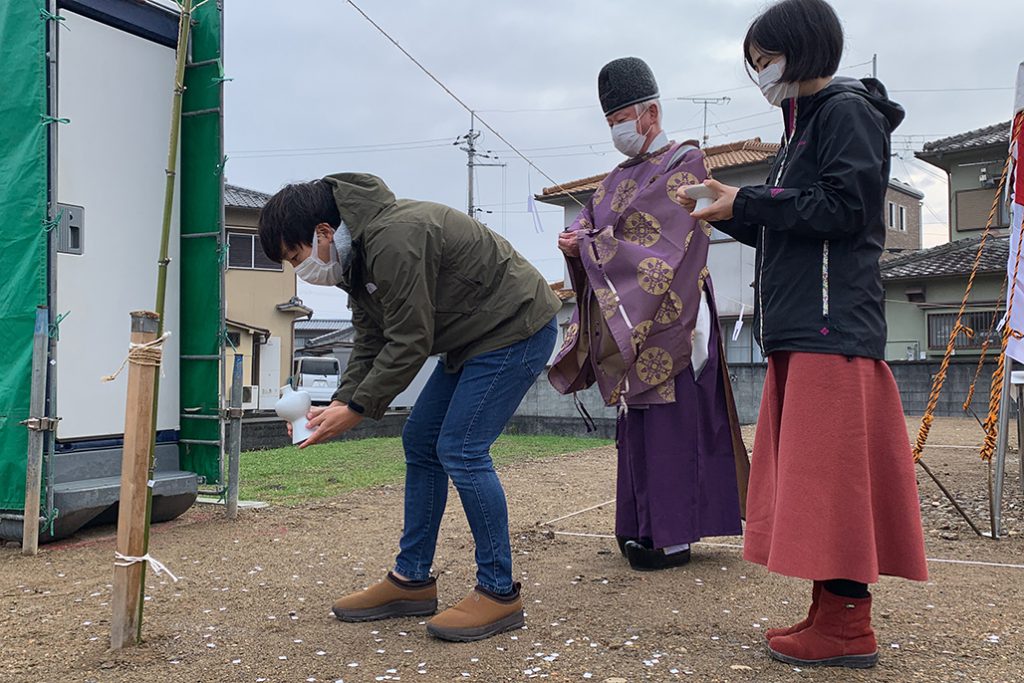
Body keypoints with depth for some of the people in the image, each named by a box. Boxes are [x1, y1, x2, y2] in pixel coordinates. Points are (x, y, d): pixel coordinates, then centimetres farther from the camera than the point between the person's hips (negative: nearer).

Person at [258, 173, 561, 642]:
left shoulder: (393, 239, -27)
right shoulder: (357, 255, 6)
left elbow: (409, 343, -26)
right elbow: (370, 342, 7)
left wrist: (356, 409, -19)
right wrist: (339, 403, -6)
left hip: (517, 329, -11)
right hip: (474, 338, 11)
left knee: (461, 451, -14)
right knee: (421, 444, 9)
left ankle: (500, 593, -2)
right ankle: (412, 581, 18)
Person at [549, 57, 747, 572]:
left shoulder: (684, 164, -4)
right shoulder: (621, 176, 19)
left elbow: (663, 244, -14)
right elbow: (590, 221, 12)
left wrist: (591, 245, -15)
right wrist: (580, 236, -11)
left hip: (667, 317, -7)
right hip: (626, 318, 7)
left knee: (669, 419, -6)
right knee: (635, 419, 8)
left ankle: (675, 535, 0)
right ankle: (645, 526, 15)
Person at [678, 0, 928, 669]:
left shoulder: (848, 111, -3)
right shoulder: (807, 124, 25)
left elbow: (844, 207, -15)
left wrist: (748, 201, -10)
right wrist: (730, 211, 13)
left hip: (831, 327, -9)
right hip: (804, 327, 10)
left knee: (831, 475, -8)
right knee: (811, 477, 8)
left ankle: (848, 630, -2)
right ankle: (832, 614, 15)